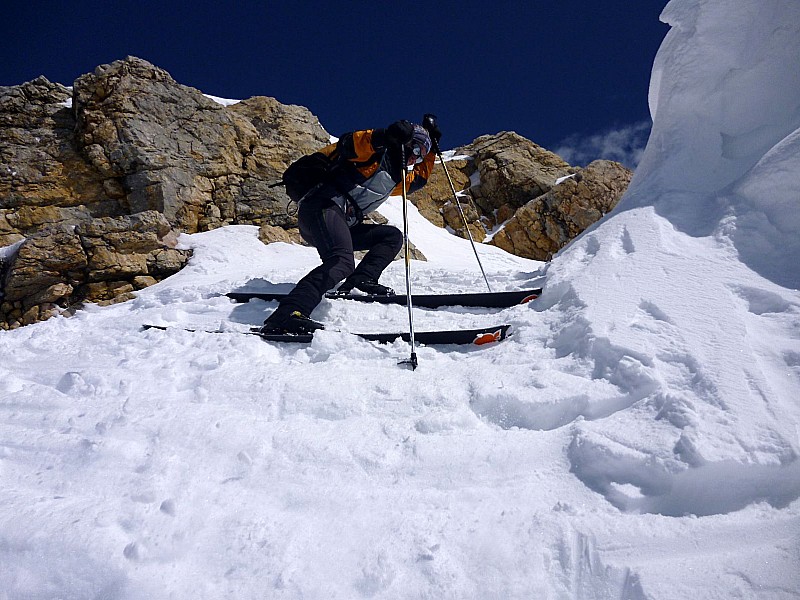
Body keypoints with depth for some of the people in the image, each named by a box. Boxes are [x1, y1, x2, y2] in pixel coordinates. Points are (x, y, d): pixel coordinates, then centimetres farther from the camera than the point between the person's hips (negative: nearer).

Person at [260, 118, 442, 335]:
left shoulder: (397, 175, 31)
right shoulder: (378, 153, 4)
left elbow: (419, 178, 49)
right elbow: (349, 143, -17)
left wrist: (432, 146, 40)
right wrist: (387, 135, -29)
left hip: (344, 224, 10)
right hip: (324, 206, -10)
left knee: (393, 236, 15)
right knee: (342, 262, -34)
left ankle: (362, 279, -9)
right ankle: (287, 315, -47)